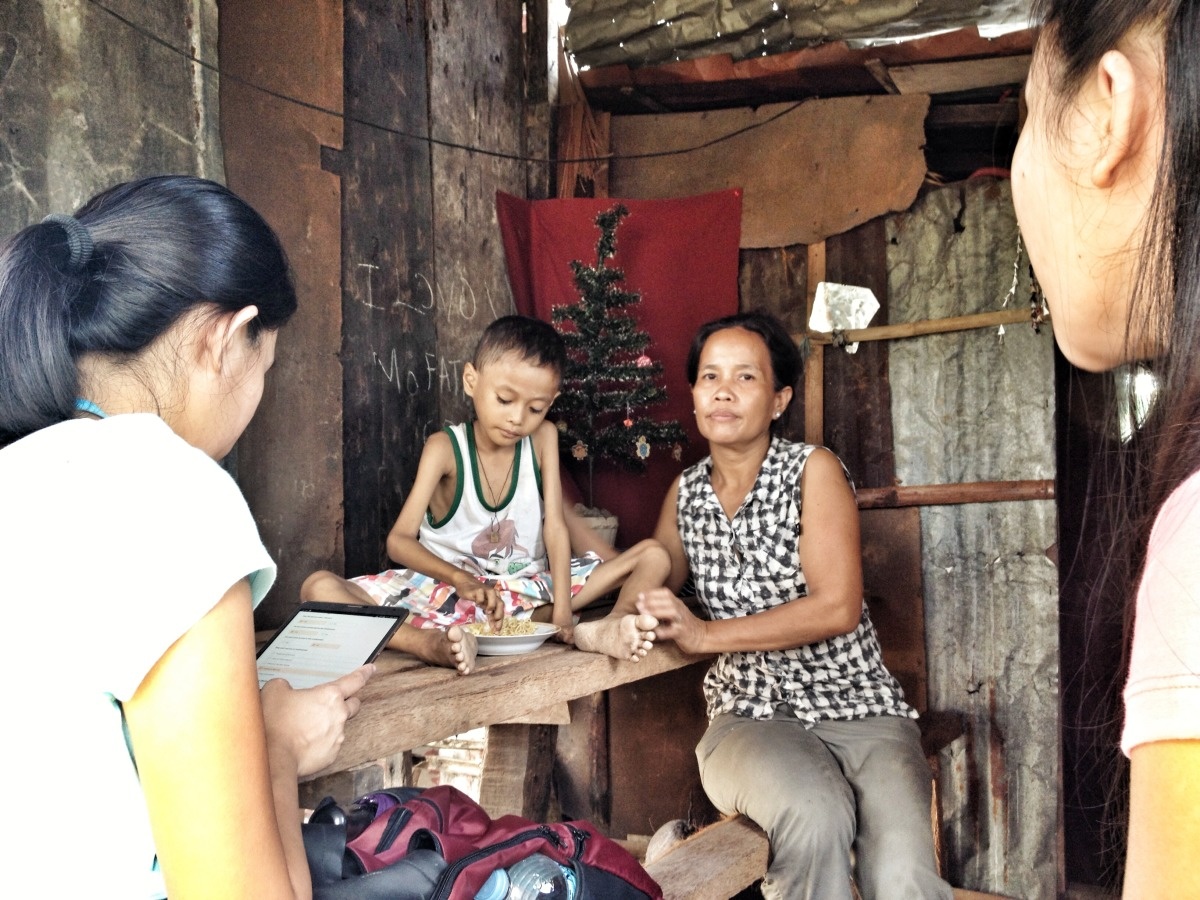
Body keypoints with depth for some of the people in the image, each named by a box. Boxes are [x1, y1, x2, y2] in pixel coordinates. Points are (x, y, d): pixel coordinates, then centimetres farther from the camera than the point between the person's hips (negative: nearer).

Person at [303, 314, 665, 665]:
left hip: (529, 588, 2)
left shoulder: (543, 438, -2)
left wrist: (562, 611, -24)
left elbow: (555, 526, -9)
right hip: (448, 588, -2)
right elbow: (399, 540, -16)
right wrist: (460, 580, -35)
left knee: (653, 555, -10)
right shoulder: (445, 447, -9)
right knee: (319, 587, -24)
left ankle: (595, 630, -39)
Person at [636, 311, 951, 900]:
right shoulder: (686, 491, 11)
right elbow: (652, 582, 23)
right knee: (815, 814, -32)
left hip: (856, 703, -2)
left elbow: (838, 607, -13)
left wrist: (707, 634, -16)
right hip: (750, 715, 2)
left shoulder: (813, 470, -3)